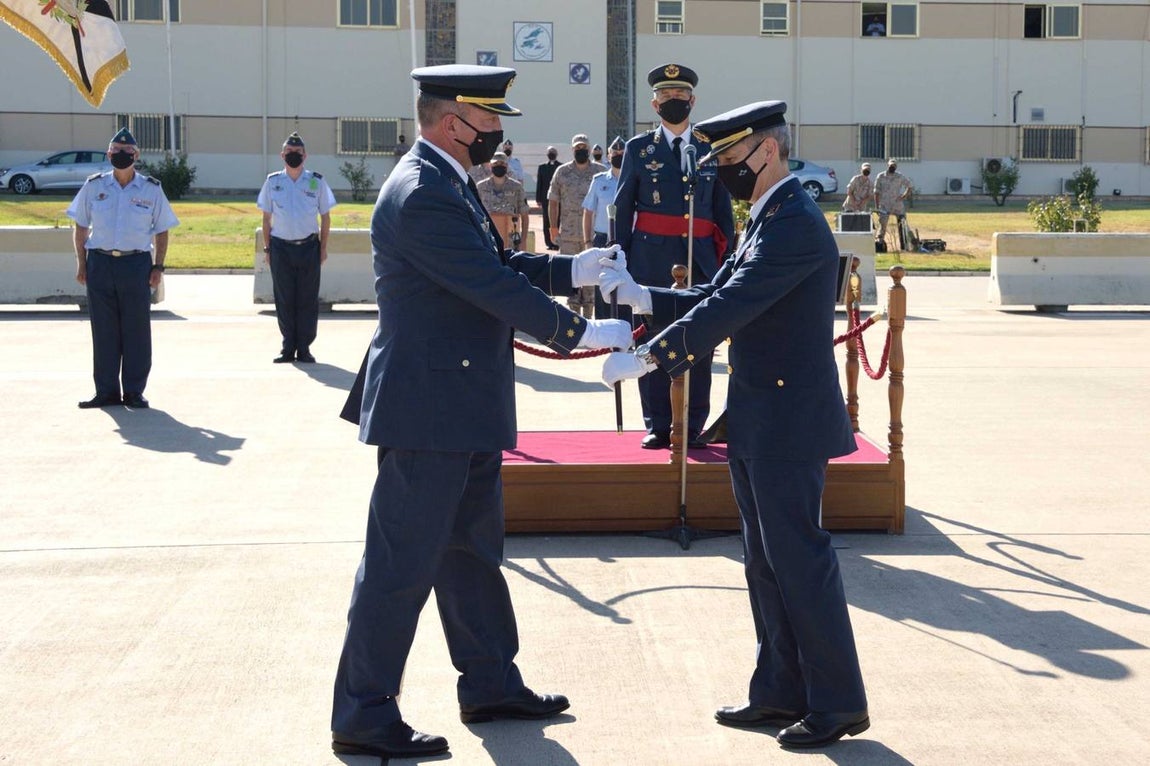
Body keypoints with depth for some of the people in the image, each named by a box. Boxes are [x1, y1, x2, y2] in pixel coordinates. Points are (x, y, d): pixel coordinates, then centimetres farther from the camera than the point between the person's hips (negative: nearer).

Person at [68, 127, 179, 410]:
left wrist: (158, 267, -1)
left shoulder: (151, 189, 4)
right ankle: (106, 391, 12)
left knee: (137, 330, 1)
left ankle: (134, 391, 10)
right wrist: (82, 263, 3)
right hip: (100, 264, 1)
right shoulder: (94, 186, 6)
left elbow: (161, 232, 7)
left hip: (137, 264, -1)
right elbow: (80, 227, 11)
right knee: (104, 330, 4)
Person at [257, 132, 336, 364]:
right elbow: (267, 217, 9)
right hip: (281, 247, 1)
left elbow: (325, 216, 7)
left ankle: (304, 348, 9)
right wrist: (267, 248, 4)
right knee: (284, 299, 3)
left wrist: (323, 248, 2)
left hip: (308, 246, -1)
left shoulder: (317, 182, 2)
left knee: (308, 299, 1)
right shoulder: (272, 182, 4)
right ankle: (288, 347, 12)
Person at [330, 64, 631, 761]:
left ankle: (491, 684, 32)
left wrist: (574, 268, 4)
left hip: (465, 412, 11)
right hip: (429, 409, -11)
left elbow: (498, 266, 17)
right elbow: (495, 288, -23)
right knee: (403, 562, -2)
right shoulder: (422, 194, -20)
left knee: (472, 550, 19)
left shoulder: (449, 185, 13)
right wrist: (581, 332, -16)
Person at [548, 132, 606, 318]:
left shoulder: (601, 172, 3)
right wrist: (554, 227, 3)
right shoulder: (562, 172, 6)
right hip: (568, 233, 1)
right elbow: (553, 201, 9)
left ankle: (588, 314, 11)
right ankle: (574, 310, 11)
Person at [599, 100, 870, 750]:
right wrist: (639, 295, 2)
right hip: (758, 424, 10)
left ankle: (839, 702, 7)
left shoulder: (795, 223, -18)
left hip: (788, 425, -10)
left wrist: (645, 357, -25)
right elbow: (715, 299, 15)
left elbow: (729, 309, -25)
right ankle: (782, 692, 24)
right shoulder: (769, 221, 16)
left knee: (798, 558, -4)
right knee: (768, 562, 14)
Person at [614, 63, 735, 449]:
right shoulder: (638, 149, 7)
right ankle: (657, 426, 9)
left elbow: (723, 212, 13)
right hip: (651, 262, -1)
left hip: (700, 262, 1)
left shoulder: (711, 150, 11)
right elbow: (623, 209, 7)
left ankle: (693, 427, 9)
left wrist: (725, 261, 6)